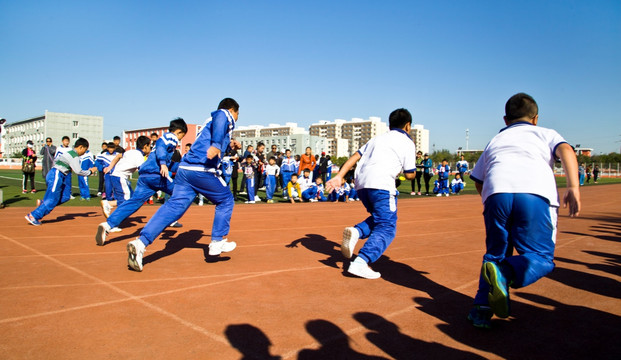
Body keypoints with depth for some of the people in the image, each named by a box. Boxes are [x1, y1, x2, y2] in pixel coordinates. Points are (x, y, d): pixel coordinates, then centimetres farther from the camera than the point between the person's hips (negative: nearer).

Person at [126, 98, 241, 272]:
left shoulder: (213, 118, 31)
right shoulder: (224, 114, 7)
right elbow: (219, 121, -20)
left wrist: (229, 144, 40)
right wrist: (217, 145, -36)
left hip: (185, 167, 8)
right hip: (202, 169, -7)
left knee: (174, 206, -2)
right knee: (225, 200, 12)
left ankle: (141, 242, -16)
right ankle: (217, 242, 14)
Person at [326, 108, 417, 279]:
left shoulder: (378, 138, 27)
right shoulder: (407, 142, 12)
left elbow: (355, 157, 17)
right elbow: (409, 175, 8)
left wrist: (339, 176, 12)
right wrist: (413, 169, 30)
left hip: (360, 183, 6)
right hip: (381, 184, -6)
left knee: (379, 219, 23)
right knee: (387, 228, -3)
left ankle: (356, 231, -4)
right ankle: (361, 262, -19)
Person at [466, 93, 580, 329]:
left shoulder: (495, 140, 35)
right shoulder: (545, 133, 29)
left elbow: (478, 180, 29)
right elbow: (565, 150, 6)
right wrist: (573, 186, -5)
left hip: (496, 193, 3)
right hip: (536, 194, -2)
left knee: (495, 253, 17)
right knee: (540, 256, 7)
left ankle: (482, 308, 3)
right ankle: (505, 273, -23)